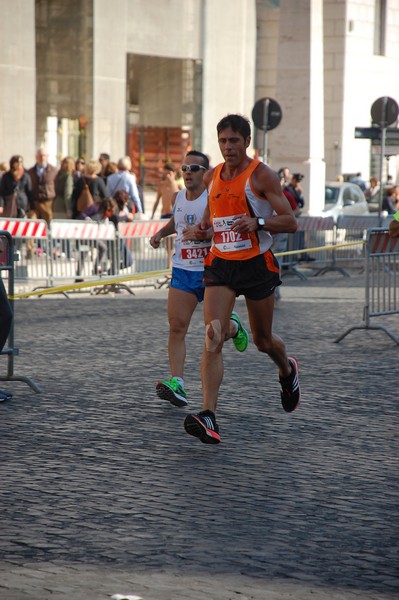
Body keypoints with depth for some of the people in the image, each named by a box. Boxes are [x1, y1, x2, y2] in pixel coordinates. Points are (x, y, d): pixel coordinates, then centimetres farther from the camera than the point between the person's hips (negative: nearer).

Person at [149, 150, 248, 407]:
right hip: (183, 271, 4)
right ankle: (177, 384, -16)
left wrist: (203, 234, -28)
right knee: (177, 326, -11)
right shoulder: (178, 197, 8)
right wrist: (161, 233, 13)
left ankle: (234, 326, 43)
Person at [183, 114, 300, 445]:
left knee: (263, 340, 13)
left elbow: (290, 222, -10)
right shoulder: (212, 177, 8)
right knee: (213, 339, -15)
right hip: (220, 265, 3)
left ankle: (287, 370, 50)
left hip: (257, 265, -3)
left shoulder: (262, 175, -8)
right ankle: (209, 417, -23)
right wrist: (204, 226, 3)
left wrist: (257, 223, -27)